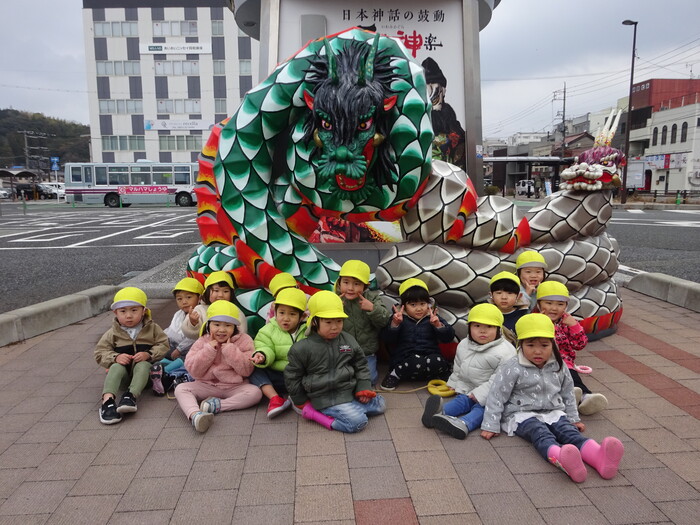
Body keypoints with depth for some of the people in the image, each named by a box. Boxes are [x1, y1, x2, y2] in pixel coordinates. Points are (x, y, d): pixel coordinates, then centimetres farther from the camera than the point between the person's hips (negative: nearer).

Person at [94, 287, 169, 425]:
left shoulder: (152, 328, 6)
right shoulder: (113, 333, 7)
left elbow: (163, 345, -2)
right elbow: (100, 352, 1)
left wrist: (149, 354, -21)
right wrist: (116, 357, -20)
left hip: (143, 364, -1)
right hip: (123, 367, 1)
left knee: (142, 365, -33)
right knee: (116, 367, -30)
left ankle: (131, 396, -53)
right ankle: (108, 400, -50)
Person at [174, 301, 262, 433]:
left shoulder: (244, 340, -4)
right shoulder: (202, 342, 3)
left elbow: (246, 370, -11)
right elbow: (193, 371, -6)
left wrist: (230, 349, -18)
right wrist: (208, 350, -15)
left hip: (234, 387, -2)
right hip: (206, 386, 2)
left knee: (255, 392, -28)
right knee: (180, 388, -19)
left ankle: (217, 405, -28)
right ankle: (195, 415, -45)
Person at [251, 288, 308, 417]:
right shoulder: (269, 330, 3)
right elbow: (265, 347, -8)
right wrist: (262, 355, -29)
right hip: (277, 376, 1)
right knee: (255, 371, -20)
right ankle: (274, 398, -31)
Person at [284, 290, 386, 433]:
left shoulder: (349, 340, 1)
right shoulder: (302, 348, -12)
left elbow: (361, 365, 13)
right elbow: (292, 377, -2)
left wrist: (363, 388, 1)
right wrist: (302, 402, 4)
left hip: (350, 391, 7)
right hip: (326, 398, -7)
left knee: (380, 405, 6)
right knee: (358, 421, -21)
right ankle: (313, 412, -9)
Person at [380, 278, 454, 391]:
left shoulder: (432, 318, 9)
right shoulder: (400, 318, 4)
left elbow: (448, 337, 2)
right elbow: (387, 339, -5)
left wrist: (438, 325, -16)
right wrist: (394, 324, -22)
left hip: (430, 357, 2)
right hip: (405, 359, -2)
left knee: (438, 361, -30)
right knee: (416, 361, -34)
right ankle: (393, 375, -13)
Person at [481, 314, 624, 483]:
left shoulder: (559, 367, 5)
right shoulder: (512, 368, -11)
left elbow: (567, 393, 22)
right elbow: (497, 396, -8)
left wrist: (573, 418, 22)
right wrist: (490, 426, -9)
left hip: (553, 413, 5)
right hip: (522, 414, -4)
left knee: (569, 431, -25)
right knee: (540, 433, -34)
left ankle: (599, 457, -53)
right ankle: (563, 460, -65)